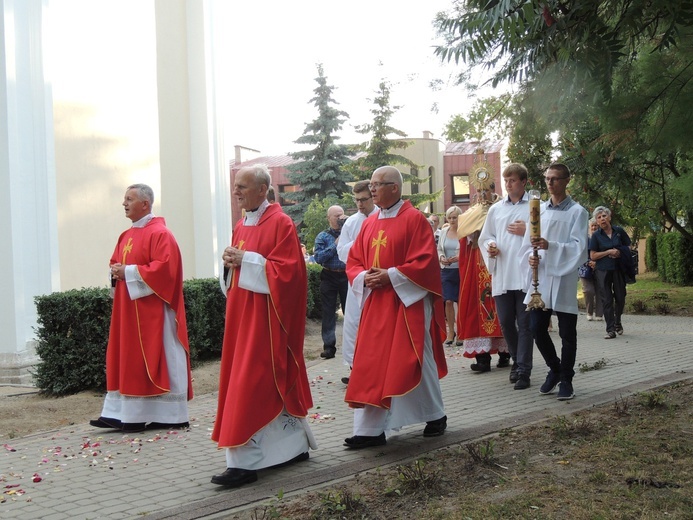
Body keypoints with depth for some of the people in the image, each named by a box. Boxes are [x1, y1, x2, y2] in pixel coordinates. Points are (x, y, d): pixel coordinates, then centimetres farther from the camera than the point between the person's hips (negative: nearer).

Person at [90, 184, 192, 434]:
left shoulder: (159, 234, -12)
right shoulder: (126, 236, 16)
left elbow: (164, 268, -22)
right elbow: (116, 262, 23)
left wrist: (129, 272, -18)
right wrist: (116, 271, -1)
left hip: (151, 309, -9)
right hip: (128, 310, 9)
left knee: (154, 361, -4)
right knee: (125, 359, 8)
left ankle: (170, 415, 4)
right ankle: (121, 414, 11)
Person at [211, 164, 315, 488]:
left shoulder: (280, 223, -10)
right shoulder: (241, 226, 15)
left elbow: (287, 270, -17)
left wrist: (246, 260, -19)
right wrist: (231, 262, -2)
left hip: (265, 315, -8)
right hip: (242, 314, 8)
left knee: (252, 382, -10)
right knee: (275, 383, 13)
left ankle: (245, 462, -7)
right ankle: (295, 445, 25)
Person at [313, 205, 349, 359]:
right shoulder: (322, 236, 5)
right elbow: (318, 257, -8)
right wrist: (335, 245, -11)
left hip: (346, 276, 0)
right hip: (329, 277, 0)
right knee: (328, 312, 4)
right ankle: (329, 346, 9)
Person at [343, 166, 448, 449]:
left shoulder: (414, 219, -7)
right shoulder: (369, 223, 12)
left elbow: (425, 262, -14)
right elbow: (353, 262, 13)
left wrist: (391, 276, -18)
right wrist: (365, 277, -7)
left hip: (408, 303, -6)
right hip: (375, 305, 6)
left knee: (413, 361, 3)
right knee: (371, 365, 1)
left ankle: (436, 416, 23)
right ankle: (370, 429, 5)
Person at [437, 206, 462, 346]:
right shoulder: (443, 232, 7)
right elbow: (439, 249, 14)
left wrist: (460, 257, -23)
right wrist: (441, 258, -6)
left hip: (461, 270, -4)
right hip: (446, 271, 4)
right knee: (448, 301, 0)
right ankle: (451, 331, 12)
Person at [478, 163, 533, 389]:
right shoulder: (496, 209, 13)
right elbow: (484, 237, 18)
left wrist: (526, 231, -12)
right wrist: (490, 246, -2)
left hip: (526, 274, -4)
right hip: (501, 275, 4)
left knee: (525, 324, -1)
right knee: (505, 322, 8)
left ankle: (523, 371, 5)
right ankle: (518, 361, 29)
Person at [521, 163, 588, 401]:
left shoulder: (577, 212, -2)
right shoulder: (538, 209, 11)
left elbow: (579, 247, -10)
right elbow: (528, 241, 13)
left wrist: (550, 246, -23)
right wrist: (531, 256, -9)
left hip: (564, 279, -4)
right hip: (539, 277, 4)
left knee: (567, 333, 3)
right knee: (537, 328, 4)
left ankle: (566, 379, 18)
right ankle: (554, 369, 27)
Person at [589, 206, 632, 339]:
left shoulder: (619, 231, 3)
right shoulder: (596, 235, -1)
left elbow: (629, 247, 11)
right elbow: (593, 256, -3)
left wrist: (620, 252, -8)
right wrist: (609, 252, -12)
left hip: (618, 269, 2)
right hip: (602, 271, -1)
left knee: (620, 297, 7)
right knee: (607, 300, -3)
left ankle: (617, 322, 33)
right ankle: (610, 330, -1)